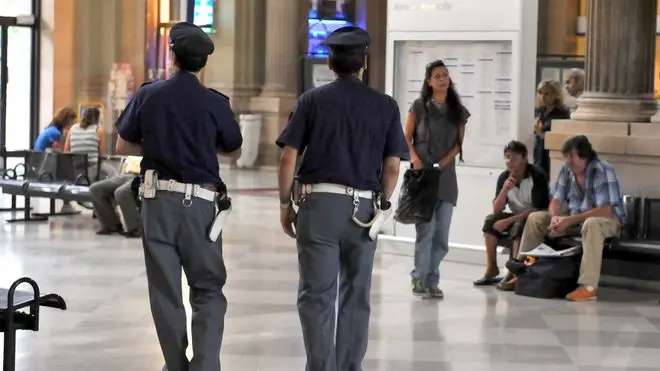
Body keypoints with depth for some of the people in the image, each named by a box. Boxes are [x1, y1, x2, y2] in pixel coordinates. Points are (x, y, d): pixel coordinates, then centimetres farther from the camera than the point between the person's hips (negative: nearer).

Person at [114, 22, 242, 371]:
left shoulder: (148, 95, -2)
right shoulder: (215, 103, -6)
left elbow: (123, 146, 5)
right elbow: (234, 150, 8)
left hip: (157, 199, 1)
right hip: (199, 202, -1)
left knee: (165, 290, 10)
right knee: (208, 289, 7)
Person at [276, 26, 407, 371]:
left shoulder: (312, 100, 1)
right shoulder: (386, 105, 5)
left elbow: (288, 157, -2)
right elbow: (392, 166, 2)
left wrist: (285, 203, 6)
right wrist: (382, 206, 14)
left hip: (319, 203, -2)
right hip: (363, 208, 2)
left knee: (316, 295, 0)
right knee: (355, 296, 12)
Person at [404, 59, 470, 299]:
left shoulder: (458, 111, 9)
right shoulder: (419, 106, 2)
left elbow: (459, 144, 7)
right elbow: (407, 137, 3)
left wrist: (441, 164, -7)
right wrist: (414, 158, -14)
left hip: (446, 176, 3)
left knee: (442, 233, 2)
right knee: (427, 228, -10)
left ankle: (432, 281, 11)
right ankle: (420, 279, 0)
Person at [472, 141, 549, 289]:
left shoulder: (537, 176, -19)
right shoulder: (504, 177, -2)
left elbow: (538, 209, -23)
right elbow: (496, 210, -6)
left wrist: (508, 221, -25)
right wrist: (504, 190, -24)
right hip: (517, 217, 6)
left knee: (518, 226, -34)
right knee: (490, 220, -15)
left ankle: (513, 273, -30)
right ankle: (492, 270, -13)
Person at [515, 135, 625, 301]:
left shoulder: (602, 171, -24)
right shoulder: (566, 169, -4)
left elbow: (605, 211, -31)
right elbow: (556, 200, 2)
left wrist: (569, 221, -31)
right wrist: (555, 218, -23)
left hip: (607, 219, -7)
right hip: (575, 219, 7)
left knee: (591, 224, -42)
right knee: (535, 218, -4)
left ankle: (588, 286, -44)